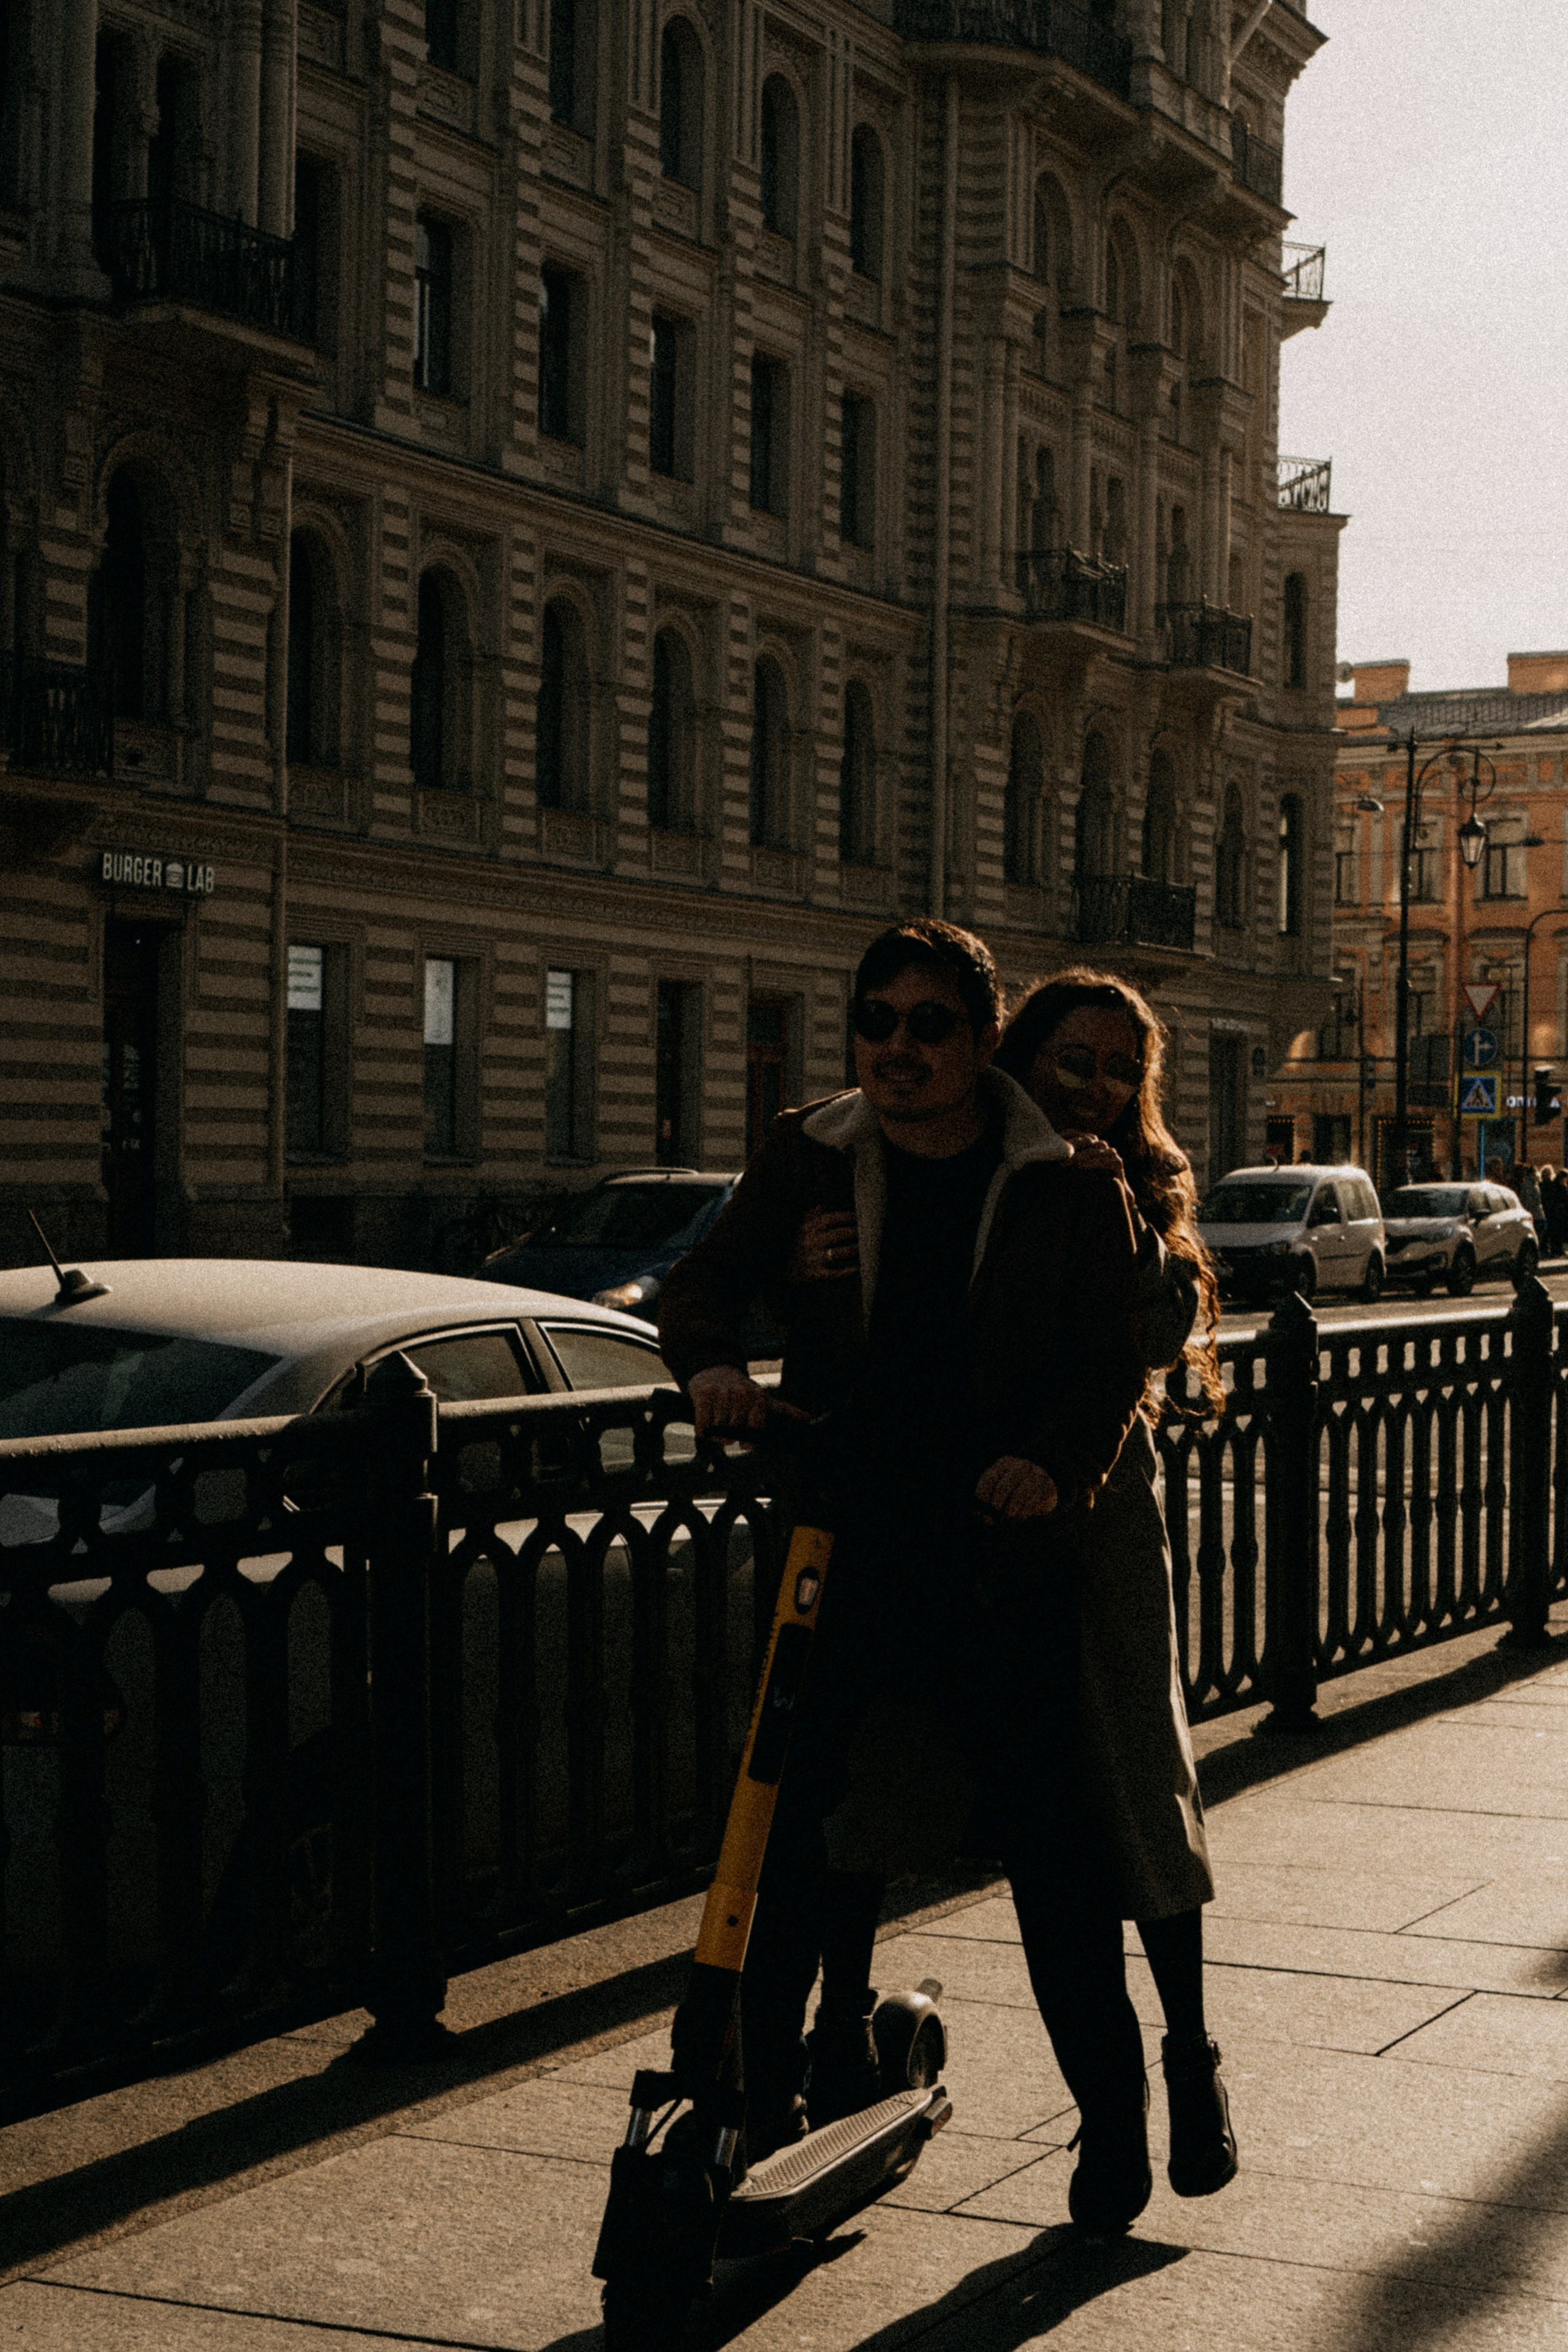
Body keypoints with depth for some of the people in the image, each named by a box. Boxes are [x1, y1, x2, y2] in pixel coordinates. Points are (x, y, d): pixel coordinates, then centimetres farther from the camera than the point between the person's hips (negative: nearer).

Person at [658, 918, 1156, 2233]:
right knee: (801, 1824, 1)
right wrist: (712, 1364, -17)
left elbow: (1116, 1360, -1)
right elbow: (706, 1283, 6)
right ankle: (771, 2086, 15)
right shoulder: (811, 1161, 6)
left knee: (1051, 1830, 1)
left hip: (1009, 1552, -2)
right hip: (842, 1539, 2)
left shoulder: (1070, 1187, 1)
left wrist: (1058, 1461, -20)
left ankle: (1114, 2110, 16)